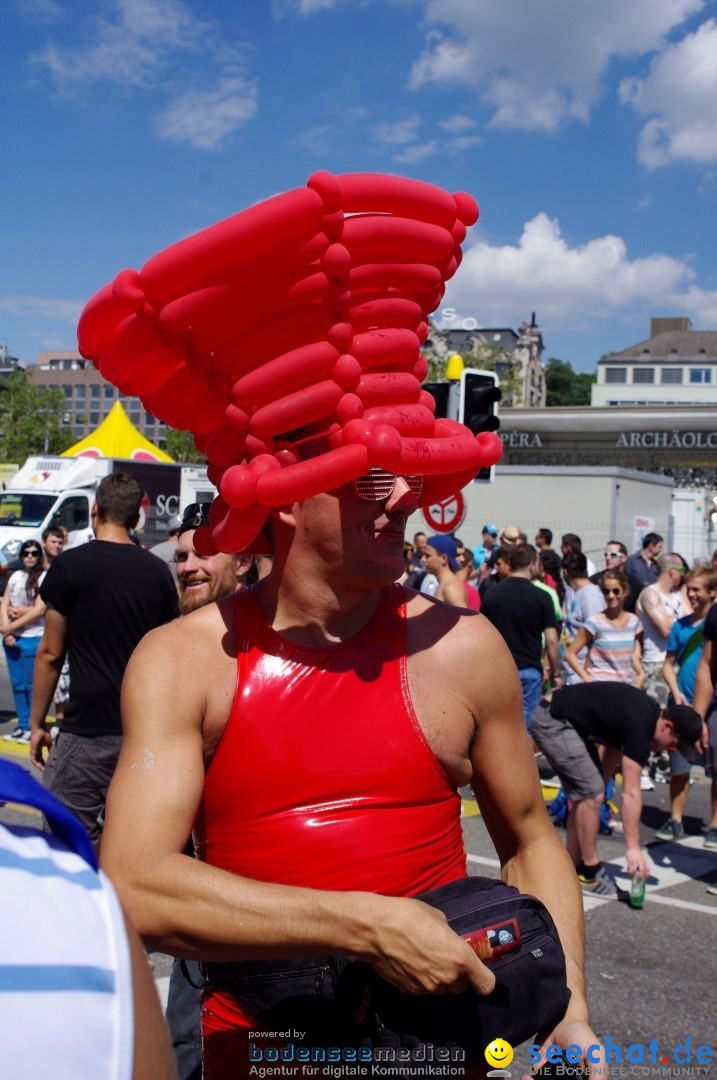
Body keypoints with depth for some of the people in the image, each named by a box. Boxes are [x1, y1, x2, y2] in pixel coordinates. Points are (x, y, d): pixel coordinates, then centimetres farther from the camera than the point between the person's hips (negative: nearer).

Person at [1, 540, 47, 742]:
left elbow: (39, 610, -13)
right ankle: (22, 725, 19)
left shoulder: (44, 578, -6)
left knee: (32, 685, -3)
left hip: (33, 638, -6)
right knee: (17, 684, 10)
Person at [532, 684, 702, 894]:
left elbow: (614, 748, 17)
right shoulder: (640, 726, -23)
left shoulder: (649, 711, 5)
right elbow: (631, 793, -25)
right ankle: (589, 872, -2)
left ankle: (573, 868, 17)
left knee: (583, 794, 11)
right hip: (551, 721, -11)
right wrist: (633, 848, -25)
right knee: (591, 794, -13)